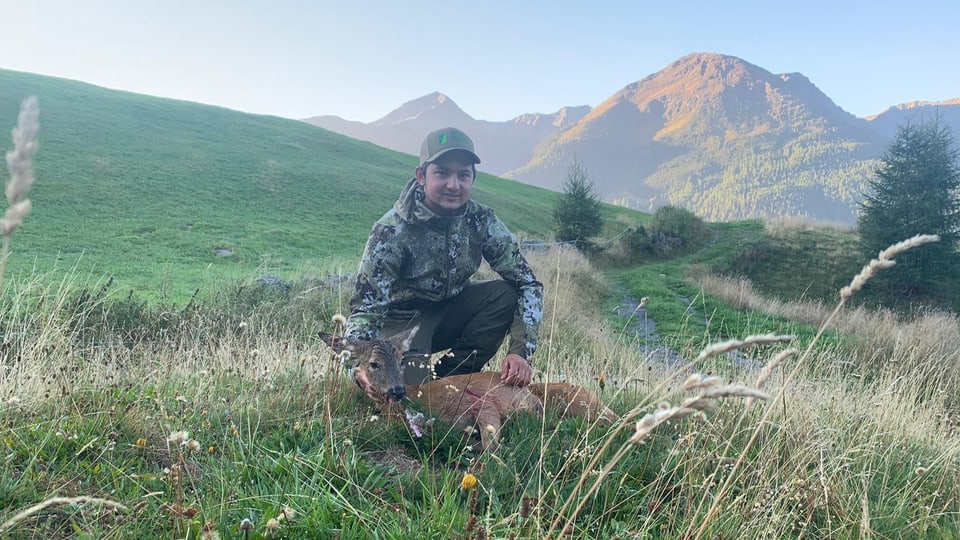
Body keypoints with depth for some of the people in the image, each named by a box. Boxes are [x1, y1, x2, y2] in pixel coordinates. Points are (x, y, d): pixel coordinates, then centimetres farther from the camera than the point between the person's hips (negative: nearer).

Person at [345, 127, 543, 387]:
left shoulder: (481, 220, -14)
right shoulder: (392, 230, -25)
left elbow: (528, 284, -14)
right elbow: (365, 307, -28)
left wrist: (520, 351, -28)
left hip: (451, 312, 5)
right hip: (403, 321, -4)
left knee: (506, 294, -22)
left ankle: (452, 376, -8)